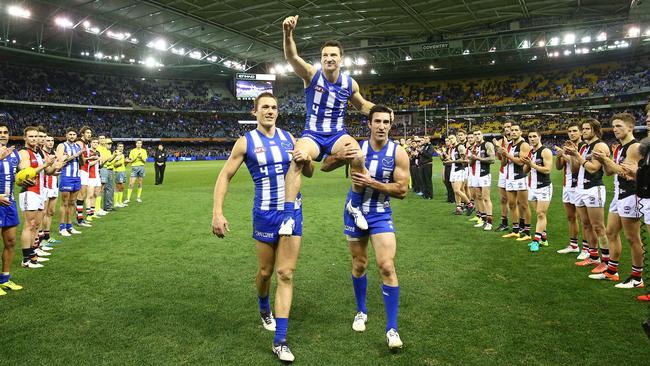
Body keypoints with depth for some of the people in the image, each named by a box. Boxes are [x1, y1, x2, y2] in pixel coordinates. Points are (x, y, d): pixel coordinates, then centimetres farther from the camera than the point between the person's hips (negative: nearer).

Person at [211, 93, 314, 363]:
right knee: (266, 271, 12)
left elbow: (308, 173, 13)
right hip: (265, 214, -2)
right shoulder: (246, 141, -4)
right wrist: (217, 212, -14)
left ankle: (280, 341, 5)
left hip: (293, 212, 2)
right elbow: (225, 176, -3)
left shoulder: (288, 137, 6)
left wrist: (306, 160, -11)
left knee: (286, 274, -1)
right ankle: (264, 309, 46)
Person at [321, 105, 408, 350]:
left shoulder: (398, 153, -11)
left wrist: (372, 182, -24)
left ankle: (392, 328, -1)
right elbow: (324, 167, -4)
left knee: (387, 267, -10)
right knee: (359, 265, 14)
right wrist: (341, 156, -25)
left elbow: (402, 190, -14)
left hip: (381, 216, -2)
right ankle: (361, 312, 36)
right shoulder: (356, 148, -7)